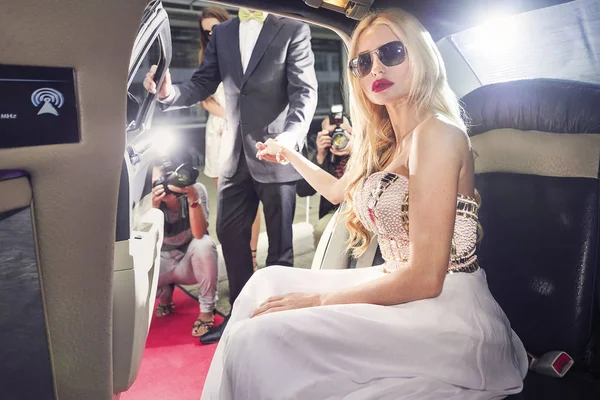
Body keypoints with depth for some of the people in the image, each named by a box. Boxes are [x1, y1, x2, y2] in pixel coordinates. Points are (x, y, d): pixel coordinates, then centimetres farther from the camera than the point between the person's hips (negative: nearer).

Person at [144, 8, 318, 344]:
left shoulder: (294, 30, 0)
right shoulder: (222, 33, 13)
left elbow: (305, 91, -9)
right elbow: (203, 84, 10)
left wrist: (291, 137, -26)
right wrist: (170, 92, -12)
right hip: (235, 154, 5)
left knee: (279, 243, 6)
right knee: (229, 234, 9)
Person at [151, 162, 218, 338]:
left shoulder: (196, 189, -22)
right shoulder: (151, 199, -17)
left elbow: (199, 234, -33)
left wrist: (193, 198, -44)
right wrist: (154, 206, -39)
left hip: (191, 260, -2)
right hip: (163, 261, 2)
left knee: (205, 243, -35)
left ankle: (207, 310, -14)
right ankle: (165, 294, 12)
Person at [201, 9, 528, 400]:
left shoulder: (437, 131, -16)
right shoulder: (386, 144, 11)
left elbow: (425, 278, -21)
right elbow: (340, 190, 32)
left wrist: (317, 299, -14)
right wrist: (289, 154, 41)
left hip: (447, 311, -9)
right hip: (400, 291, 9)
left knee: (259, 340, -21)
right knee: (268, 282, 13)